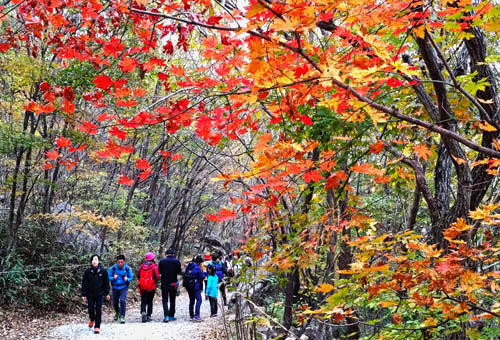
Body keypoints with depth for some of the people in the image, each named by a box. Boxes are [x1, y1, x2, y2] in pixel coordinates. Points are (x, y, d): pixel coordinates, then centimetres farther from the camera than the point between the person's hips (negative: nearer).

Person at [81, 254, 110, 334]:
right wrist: (83, 294, -3)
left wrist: (107, 293, 4)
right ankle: (92, 320, 36)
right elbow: (84, 283, -1)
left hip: (100, 294, -1)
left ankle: (97, 326, 7)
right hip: (90, 294, 1)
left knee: (98, 309, -1)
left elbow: (106, 283, 2)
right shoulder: (87, 271, -5)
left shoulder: (103, 271, -5)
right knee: (90, 309, 5)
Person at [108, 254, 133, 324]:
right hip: (115, 287, 2)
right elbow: (108, 277, -2)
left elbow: (131, 277, 1)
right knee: (115, 303, 12)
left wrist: (127, 279, -20)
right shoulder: (112, 268, -10)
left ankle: (122, 316, -10)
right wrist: (113, 278, -23)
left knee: (122, 300, -19)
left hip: (124, 287, -2)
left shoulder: (127, 268, -10)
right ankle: (117, 312, 44)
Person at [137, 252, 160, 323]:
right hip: (151, 287, -2)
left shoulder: (142, 265, 2)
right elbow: (157, 277, -12)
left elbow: (138, 275, 6)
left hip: (142, 287, 2)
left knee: (143, 301, 6)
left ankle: (143, 312, -17)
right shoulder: (154, 266, -9)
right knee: (150, 302, 9)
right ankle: (148, 316, 10)